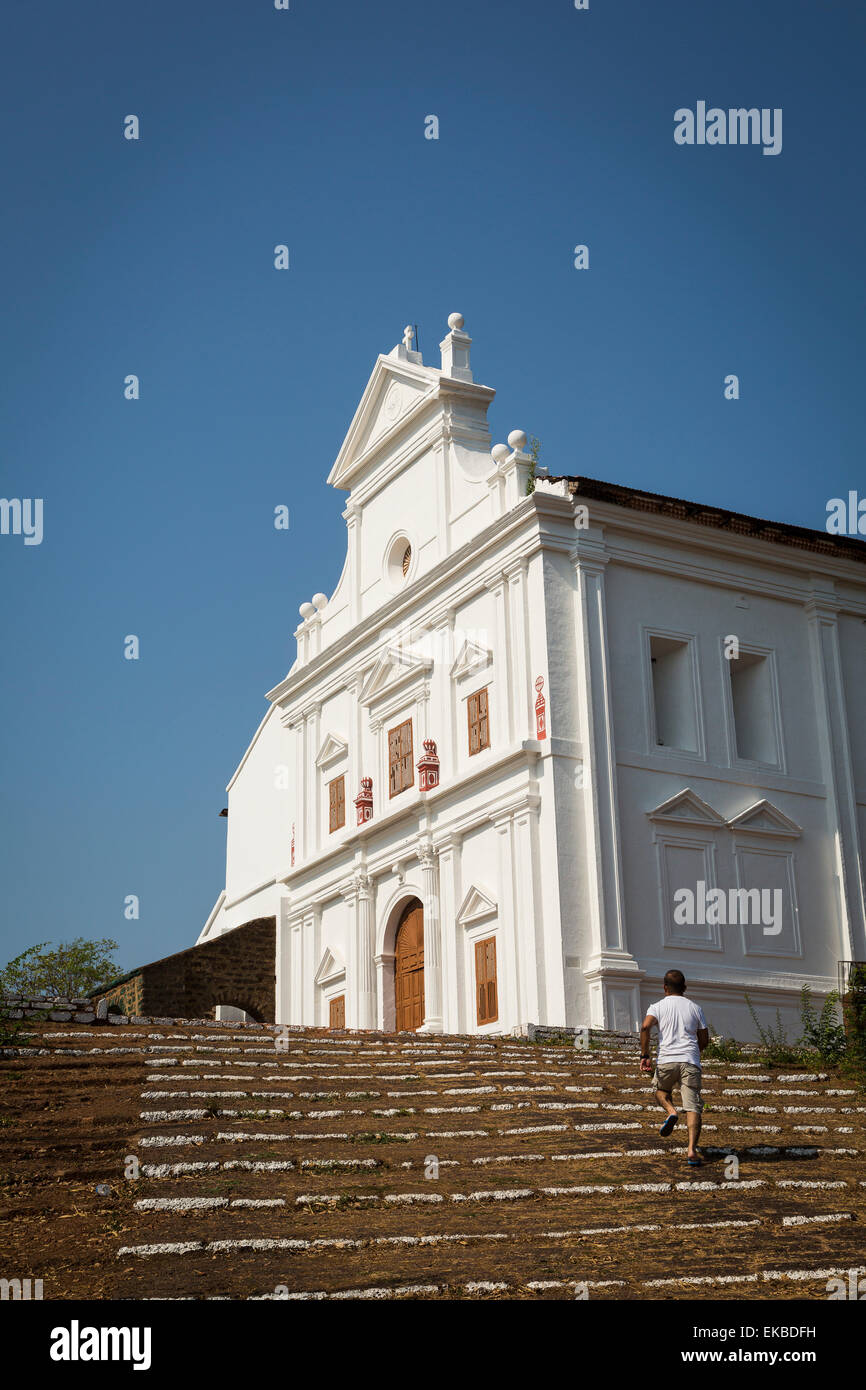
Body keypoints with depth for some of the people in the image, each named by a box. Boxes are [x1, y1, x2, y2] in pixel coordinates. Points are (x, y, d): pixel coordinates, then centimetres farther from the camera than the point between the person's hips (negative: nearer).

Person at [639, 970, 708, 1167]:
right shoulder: (695, 1008, 14)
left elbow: (645, 1027, -12)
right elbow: (704, 1040, 16)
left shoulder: (657, 1007, 7)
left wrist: (644, 1056, -6)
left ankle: (671, 1111, -1)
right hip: (691, 1061, 1)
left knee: (660, 1089, 29)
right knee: (693, 1108, -1)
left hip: (666, 1060, -1)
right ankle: (692, 1150, -17)